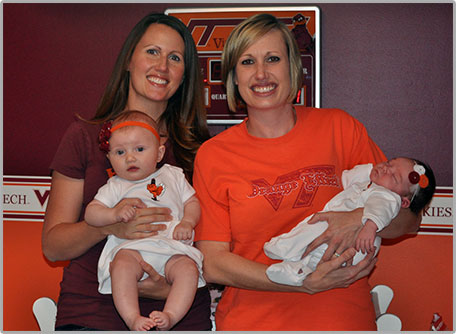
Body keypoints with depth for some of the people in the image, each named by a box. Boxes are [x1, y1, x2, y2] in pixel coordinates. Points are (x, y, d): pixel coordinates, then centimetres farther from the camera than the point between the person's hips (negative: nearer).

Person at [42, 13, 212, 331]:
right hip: (93, 313, -1)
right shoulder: (85, 136, 5)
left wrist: (177, 287, -8)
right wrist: (107, 225, -16)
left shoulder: (197, 148, 10)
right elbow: (52, 246, 3)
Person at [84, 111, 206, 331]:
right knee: (122, 266, -34)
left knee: (188, 269, -28)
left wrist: (187, 223, -2)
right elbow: (91, 213, 8)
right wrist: (115, 214, -13)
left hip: (171, 249, 1)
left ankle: (170, 316, -33)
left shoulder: (173, 176, 19)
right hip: (131, 248, -1)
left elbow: (192, 202, 20)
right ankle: (132, 318, -37)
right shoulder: (115, 187, 15)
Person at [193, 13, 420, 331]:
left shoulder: (338, 127, 6)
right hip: (250, 321, 0)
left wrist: (361, 219, -12)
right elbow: (212, 263, -1)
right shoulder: (212, 155, 4)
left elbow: (408, 219, 10)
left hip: (343, 319, 1)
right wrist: (308, 283, -12)